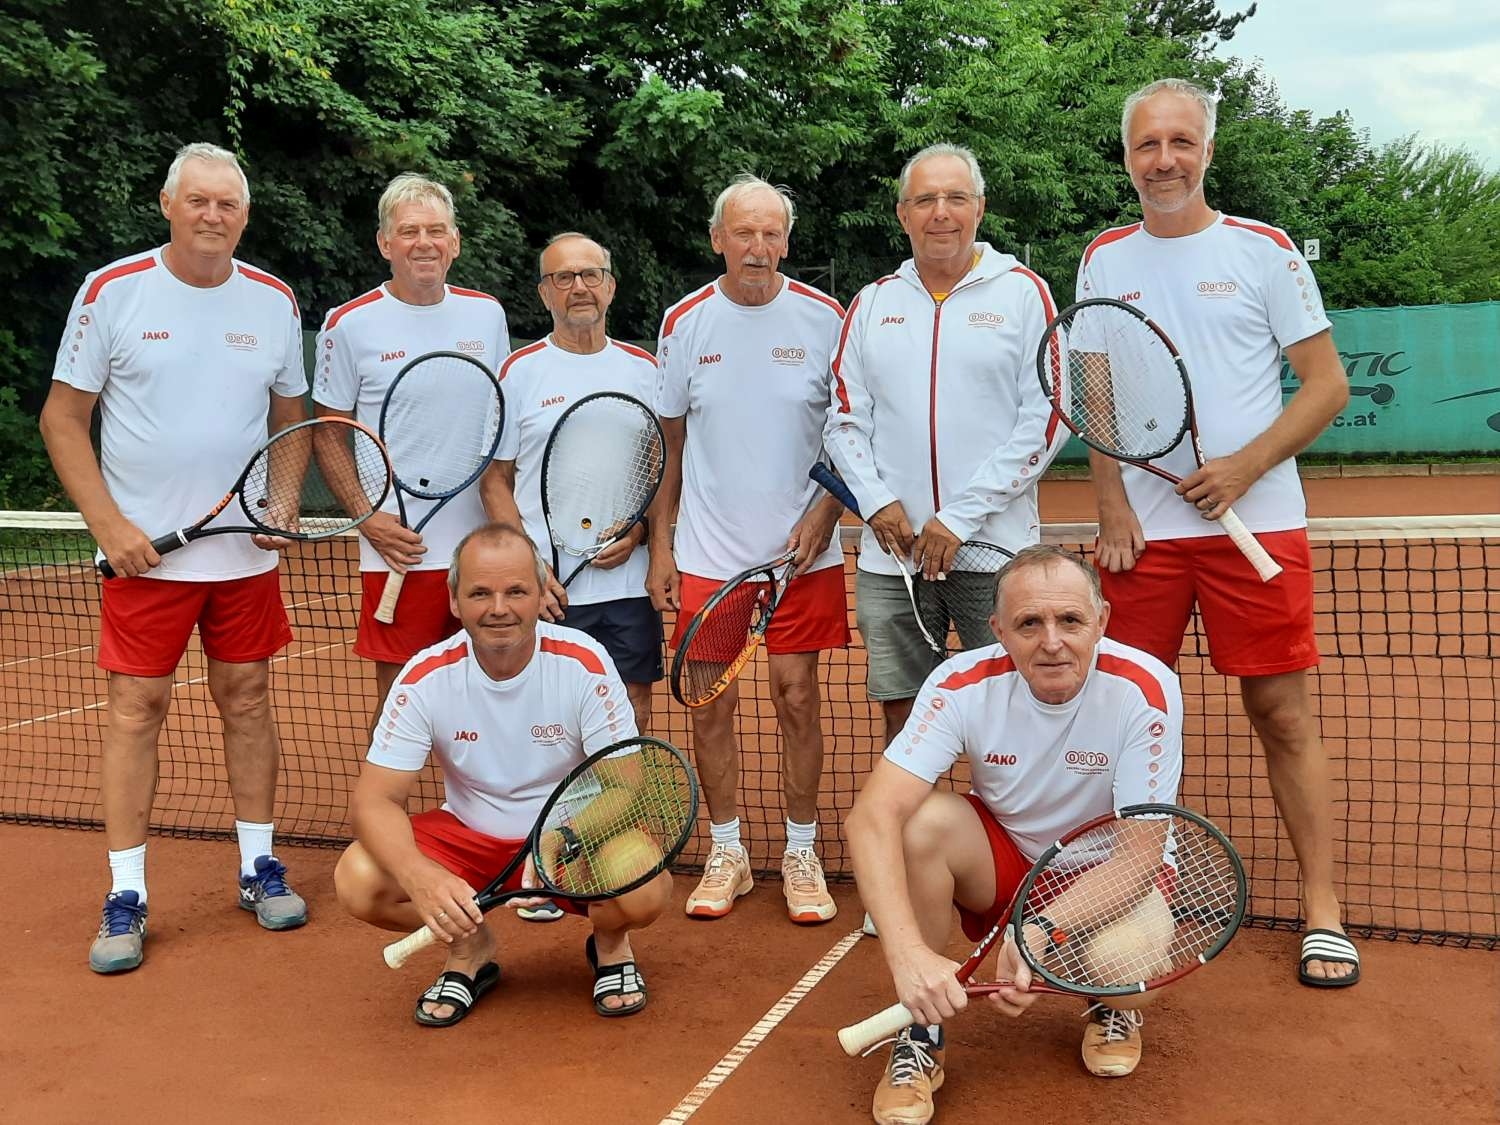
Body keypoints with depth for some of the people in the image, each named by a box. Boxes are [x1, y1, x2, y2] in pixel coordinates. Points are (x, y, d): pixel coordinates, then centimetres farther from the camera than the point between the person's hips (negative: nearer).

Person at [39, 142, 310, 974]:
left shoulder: (273, 301, 4)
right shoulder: (110, 291, -4)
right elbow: (62, 418, -2)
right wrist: (109, 524, -11)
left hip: (247, 551, 3)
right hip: (145, 552, -2)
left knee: (246, 699, 9)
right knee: (136, 710, 0)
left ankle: (259, 867, 23)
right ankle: (125, 896, 10)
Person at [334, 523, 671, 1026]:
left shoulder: (584, 663, -19)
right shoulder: (426, 677, -15)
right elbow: (375, 798, -16)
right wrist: (419, 876, -38)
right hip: (468, 838, 2)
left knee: (645, 891, -33)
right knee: (357, 880, -24)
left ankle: (610, 943, 7)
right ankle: (470, 948, 7)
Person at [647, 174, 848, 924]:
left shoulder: (823, 318, -2)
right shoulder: (685, 322, 2)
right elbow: (668, 444, 7)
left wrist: (824, 511, -10)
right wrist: (660, 545, 4)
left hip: (801, 550, -1)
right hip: (708, 551, 1)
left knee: (797, 696, 1)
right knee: (711, 701, 4)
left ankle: (801, 854, 16)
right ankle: (726, 853, 20)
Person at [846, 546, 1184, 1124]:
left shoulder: (1146, 690, -25)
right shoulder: (962, 685, -23)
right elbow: (872, 815, -32)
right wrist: (908, 953, -46)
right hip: (1001, 862, 1)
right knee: (925, 819, -31)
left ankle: (1115, 1007, 9)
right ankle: (920, 1035, -10)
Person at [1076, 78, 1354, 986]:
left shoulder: (1263, 250, 2)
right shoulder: (1104, 261, 10)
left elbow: (1328, 384, 0)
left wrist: (1246, 468, -13)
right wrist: (1112, 506, 0)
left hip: (1255, 525, -2)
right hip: (1144, 531, 3)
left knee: (1284, 715, 0)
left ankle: (1323, 910, 11)